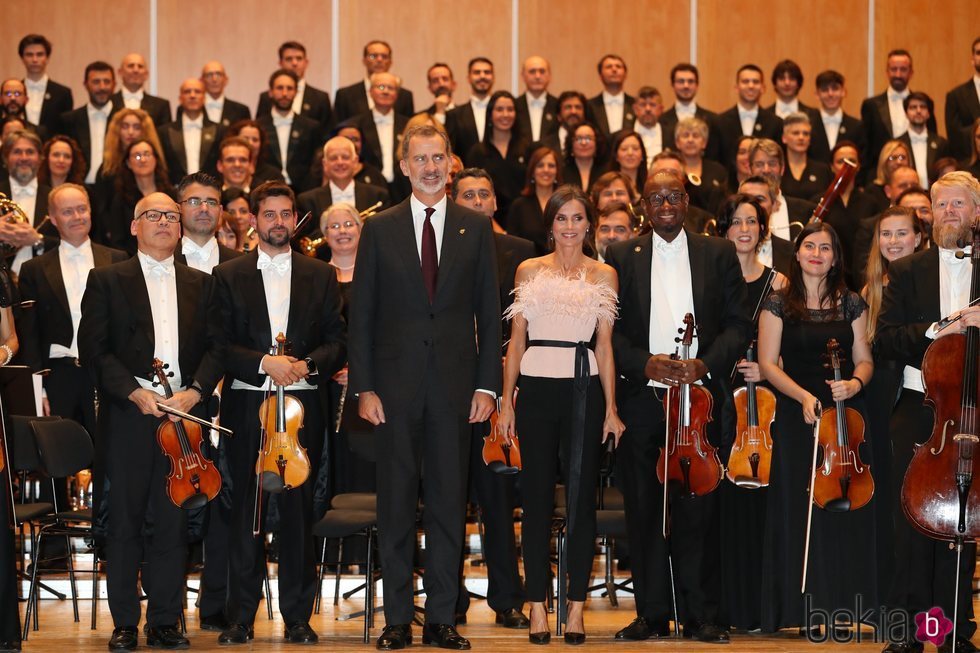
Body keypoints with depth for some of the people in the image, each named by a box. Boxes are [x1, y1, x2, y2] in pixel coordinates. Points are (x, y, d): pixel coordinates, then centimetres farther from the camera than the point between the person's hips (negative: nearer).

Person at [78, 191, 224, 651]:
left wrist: (195, 390, -9)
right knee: (125, 521, 1)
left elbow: (215, 347, 8)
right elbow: (93, 349, -2)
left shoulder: (200, 285, 15)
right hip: (128, 417, -2)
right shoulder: (107, 281, 6)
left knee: (173, 521, 3)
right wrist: (134, 391, -13)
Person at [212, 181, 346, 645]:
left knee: (298, 512, 2)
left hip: (303, 408, 1)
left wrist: (310, 364, -11)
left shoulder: (321, 276, 11)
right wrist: (263, 363, -14)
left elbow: (338, 341, 8)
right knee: (244, 514, 0)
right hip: (246, 408, -1)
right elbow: (219, 344, 0)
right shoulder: (228, 276, 7)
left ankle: (298, 616, 9)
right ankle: (240, 616, 7)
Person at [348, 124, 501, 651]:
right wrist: (364, 387, -4)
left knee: (448, 502, 4)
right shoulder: (379, 230, 5)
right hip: (396, 384, 0)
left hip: (453, 383, 1)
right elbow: (362, 315, 3)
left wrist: (486, 384, -1)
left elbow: (488, 312, 6)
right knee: (396, 503, 4)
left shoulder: (476, 228, 7)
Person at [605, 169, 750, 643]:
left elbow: (738, 323, 5)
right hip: (641, 400, 1)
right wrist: (643, 363, -12)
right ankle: (651, 614, 11)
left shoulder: (718, 254, 9)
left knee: (699, 510, -1)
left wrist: (707, 364, -11)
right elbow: (608, 330, 4)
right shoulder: (621, 257, 9)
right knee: (644, 510, 3)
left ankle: (701, 614, 6)